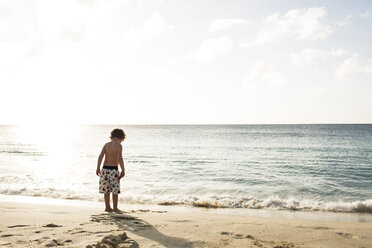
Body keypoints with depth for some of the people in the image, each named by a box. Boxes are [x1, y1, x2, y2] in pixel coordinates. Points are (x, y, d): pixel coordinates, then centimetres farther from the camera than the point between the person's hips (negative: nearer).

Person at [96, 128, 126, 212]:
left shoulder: (106, 144, 6)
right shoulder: (118, 145, -7)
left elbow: (100, 156, -3)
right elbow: (119, 158, -19)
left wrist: (98, 168, 2)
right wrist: (123, 170, -13)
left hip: (105, 169, 5)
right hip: (113, 170, -4)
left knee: (106, 190, 14)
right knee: (115, 190, 8)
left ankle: (107, 207, 21)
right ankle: (115, 208, 13)